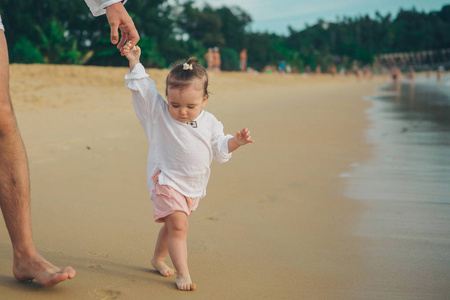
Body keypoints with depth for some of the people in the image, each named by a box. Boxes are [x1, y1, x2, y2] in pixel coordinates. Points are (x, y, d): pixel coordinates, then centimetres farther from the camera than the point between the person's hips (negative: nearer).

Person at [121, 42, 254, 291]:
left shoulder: (210, 123, 1)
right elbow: (143, 89, -14)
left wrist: (235, 142, -9)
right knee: (178, 226, -14)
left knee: (172, 225, 19)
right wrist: (134, 63, -21)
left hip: (193, 186, 5)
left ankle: (158, 258, 41)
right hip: (165, 181, -5)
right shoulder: (159, 112, -9)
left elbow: (219, 149, 7)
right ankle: (183, 273, -7)